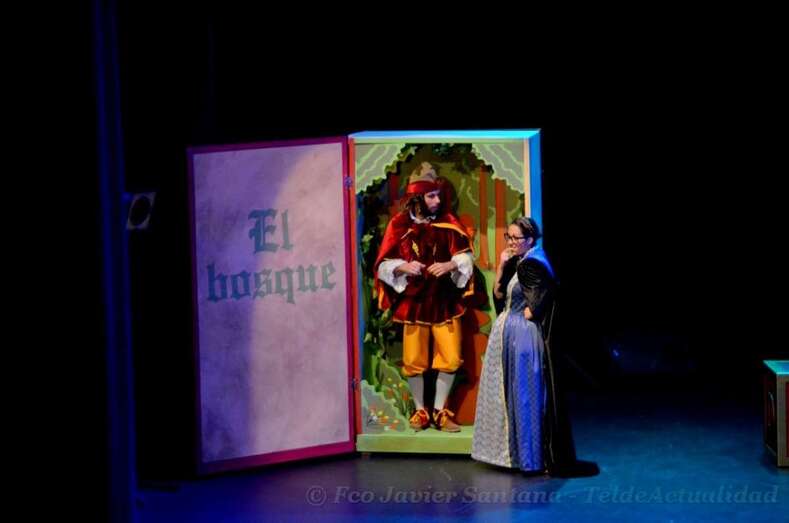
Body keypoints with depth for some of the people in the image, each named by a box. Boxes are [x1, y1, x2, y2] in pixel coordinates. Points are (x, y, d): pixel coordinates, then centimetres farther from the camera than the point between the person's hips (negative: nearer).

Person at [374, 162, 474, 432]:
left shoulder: (448, 222, 0)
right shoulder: (399, 224, -5)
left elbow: (466, 256, 2)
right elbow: (383, 265, -4)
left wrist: (450, 265, -19)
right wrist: (404, 267, -23)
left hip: (445, 301, 1)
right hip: (413, 302, -1)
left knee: (450, 358, 0)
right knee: (414, 361, 4)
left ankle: (440, 411, 15)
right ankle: (420, 411, 21)